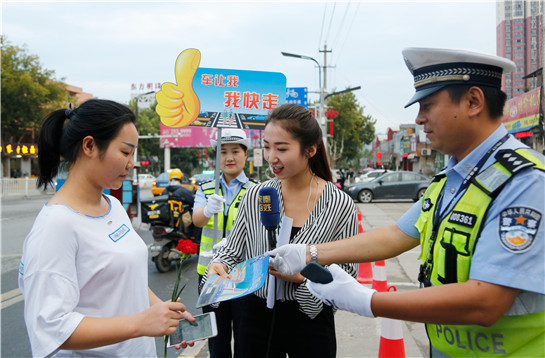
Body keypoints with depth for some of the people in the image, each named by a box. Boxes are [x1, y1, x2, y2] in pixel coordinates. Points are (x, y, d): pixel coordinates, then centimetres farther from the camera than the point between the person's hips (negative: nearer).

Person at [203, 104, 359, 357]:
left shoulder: (340, 205, -11)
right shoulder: (255, 196, -4)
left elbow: (346, 273, -8)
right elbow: (234, 250, 6)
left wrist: (303, 276, -23)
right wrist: (219, 265, -15)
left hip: (310, 319, -2)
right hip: (257, 315, 3)